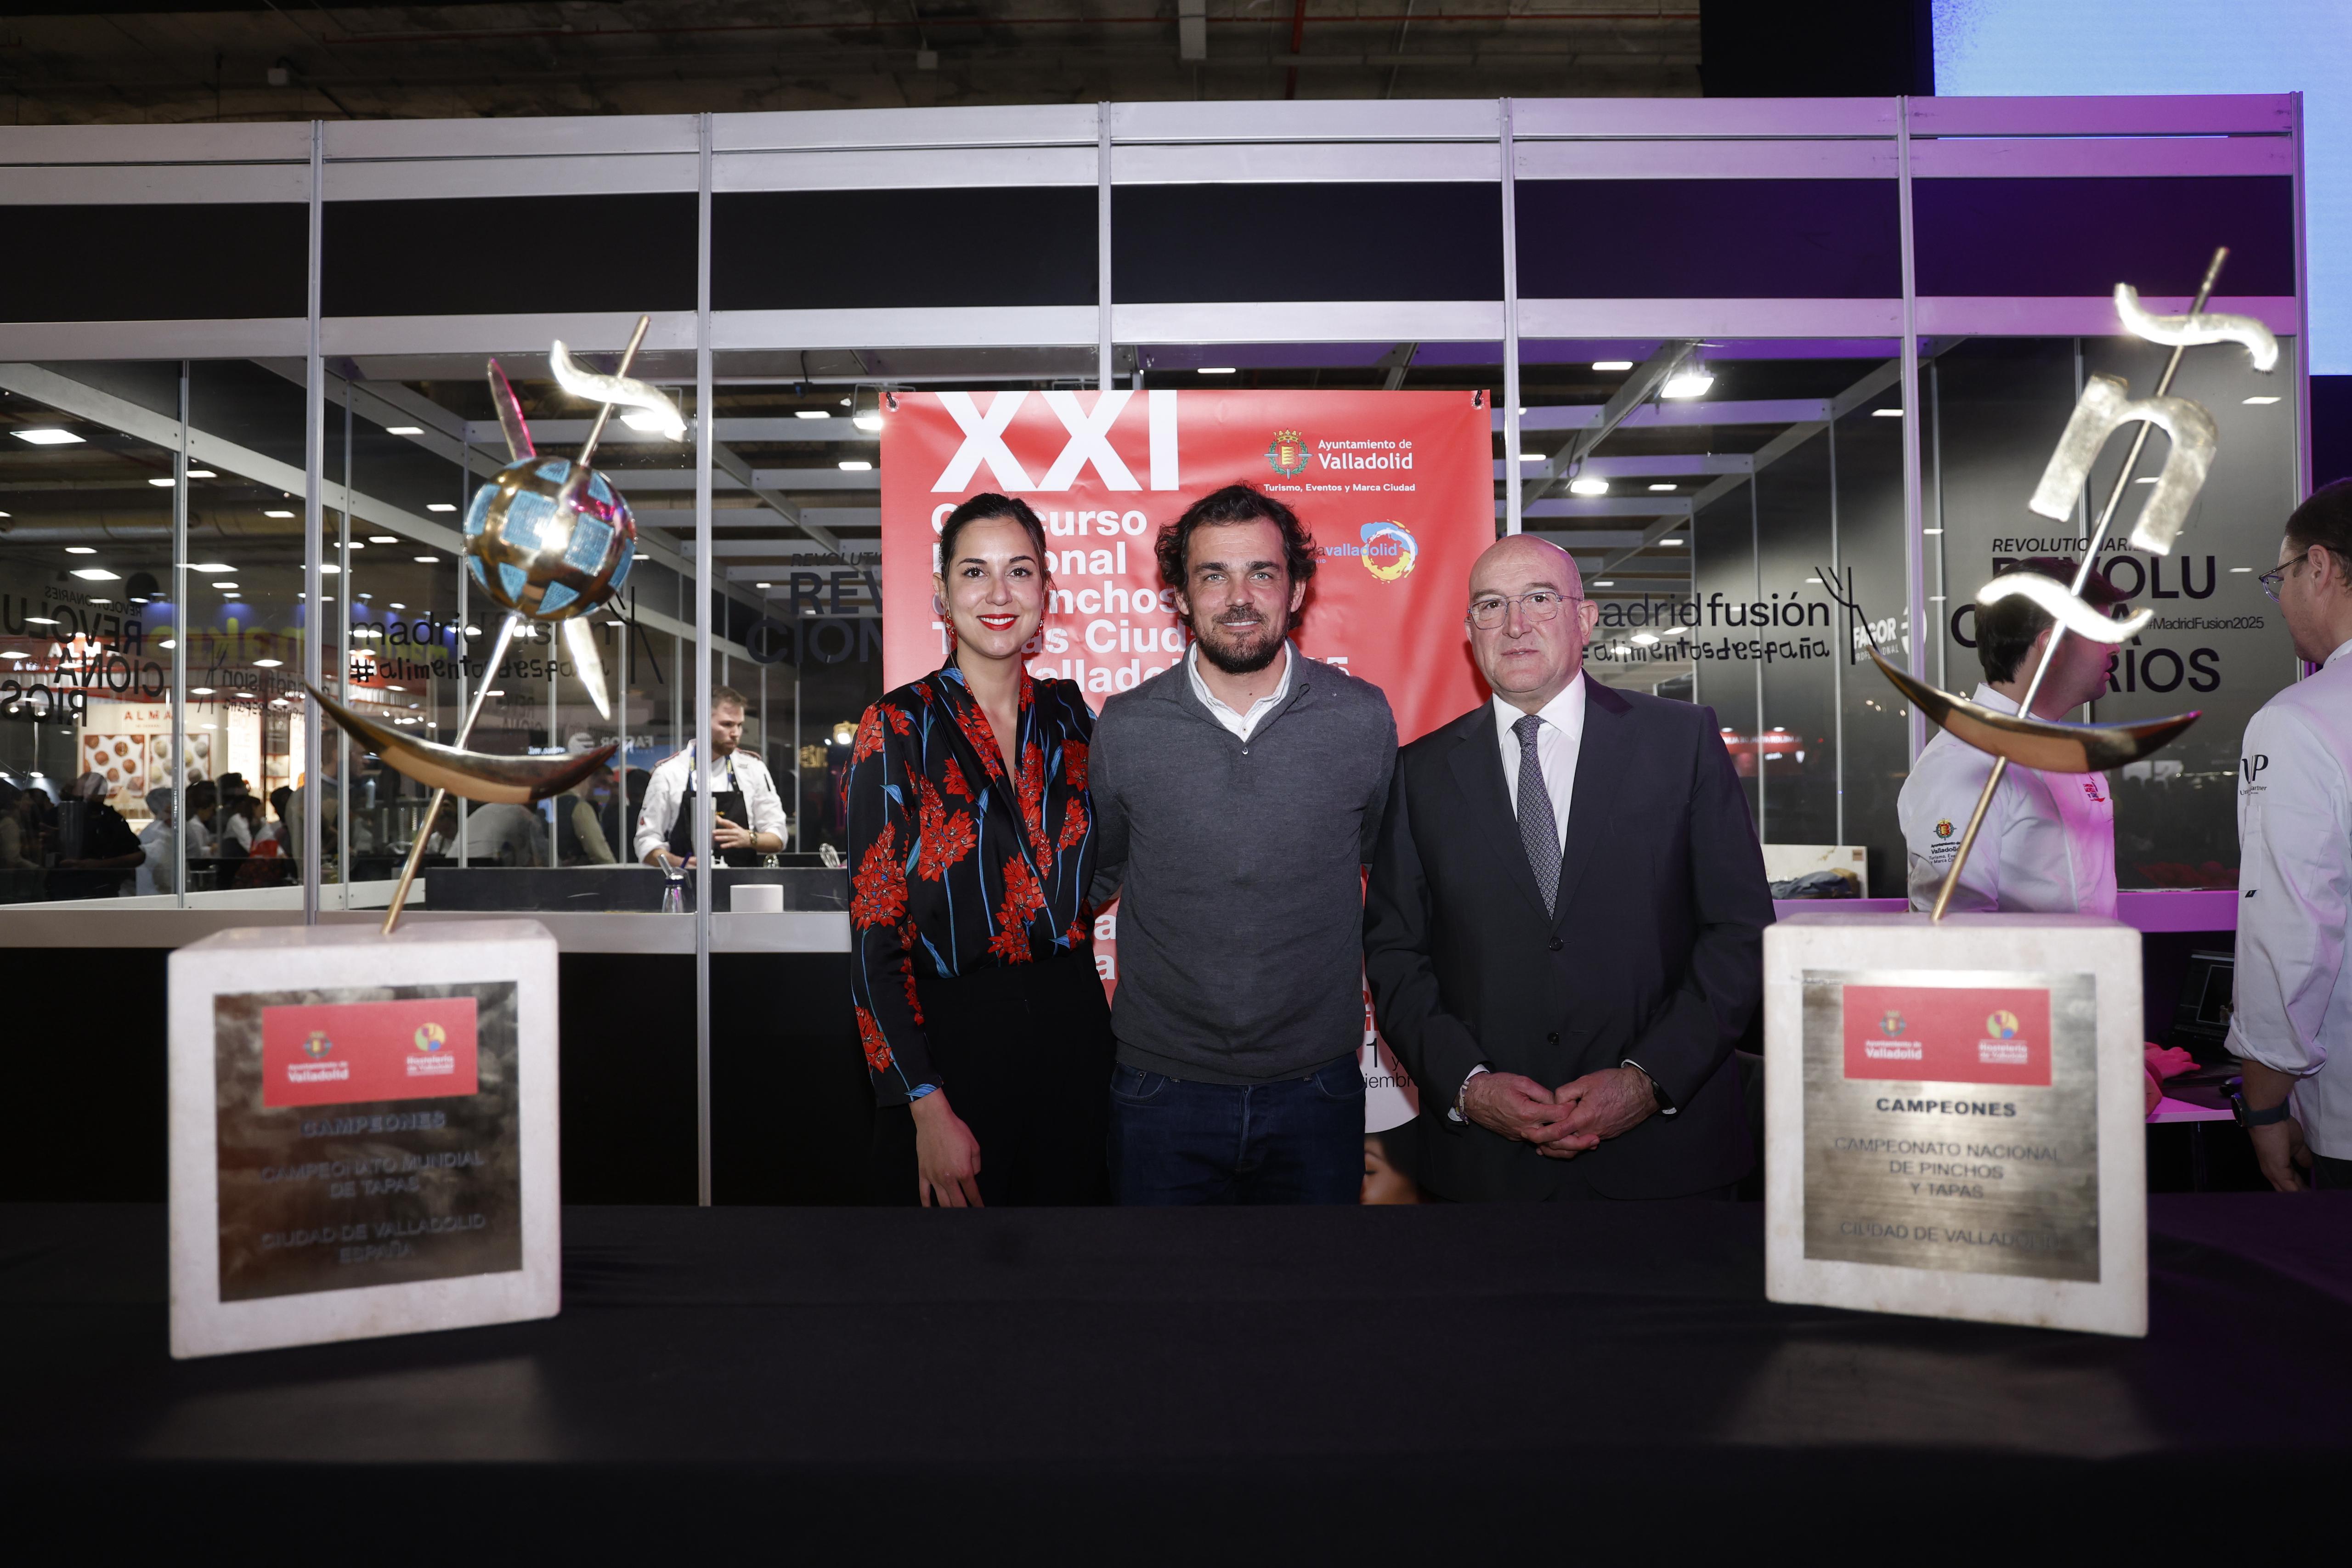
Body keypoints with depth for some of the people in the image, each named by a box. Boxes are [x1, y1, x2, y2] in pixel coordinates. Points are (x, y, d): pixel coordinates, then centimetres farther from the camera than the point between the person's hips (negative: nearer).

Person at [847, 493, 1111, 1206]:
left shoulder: (1068, 715, 5)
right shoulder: (898, 729, -8)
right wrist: (928, 1107, -15)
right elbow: (876, 933, -10)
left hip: (1071, 1033, 4)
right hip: (950, 1039, -4)